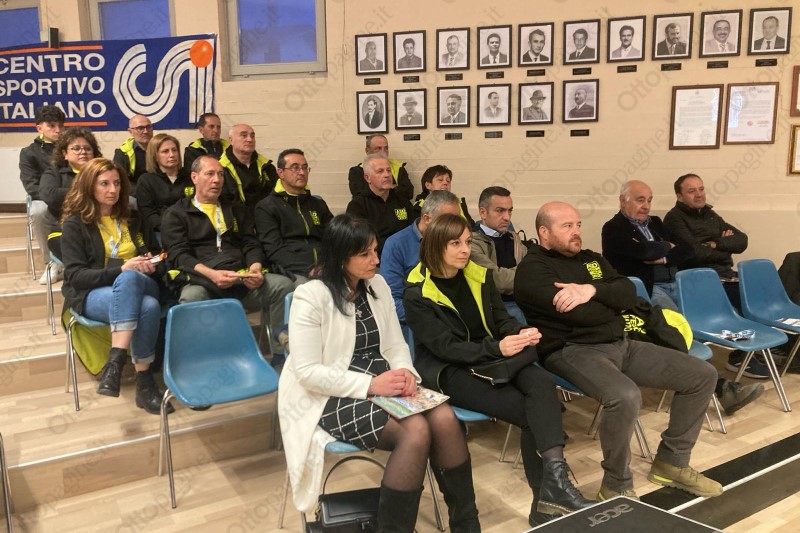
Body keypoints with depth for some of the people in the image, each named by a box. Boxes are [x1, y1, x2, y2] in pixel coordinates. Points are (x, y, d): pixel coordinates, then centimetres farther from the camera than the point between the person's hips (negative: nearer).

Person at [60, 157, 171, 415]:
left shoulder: (133, 219, 18)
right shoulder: (75, 225, 5)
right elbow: (75, 276, -6)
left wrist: (152, 266, -2)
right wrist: (120, 270, -20)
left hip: (140, 286, 4)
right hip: (92, 294, -3)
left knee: (136, 288, -38)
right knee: (148, 307, -37)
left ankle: (116, 360, -39)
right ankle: (144, 382, -35)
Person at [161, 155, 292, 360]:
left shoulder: (237, 209, 26)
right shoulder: (176, 214, 15)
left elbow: (251, 245, 17)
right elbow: (179, 255, 0)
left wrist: (255, 267, -8)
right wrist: (211, 274, -20)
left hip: (242, 280, 3)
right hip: (201, 281, -3)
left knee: (283, 285, -25)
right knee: (191, 297, -39)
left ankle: (282, 355, -20)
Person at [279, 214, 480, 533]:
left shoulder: (378, 286, 6)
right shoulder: (310, 297, -13)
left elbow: (396, 345, 10)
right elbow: (307, 372, -18)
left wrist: (405, 373, -13)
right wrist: (369, 385, -25)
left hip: (381, 385, 6)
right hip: (331, 399, -6)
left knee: (444, 418, -20)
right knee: (416, 430, -28)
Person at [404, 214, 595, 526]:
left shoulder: (478, 276, 7)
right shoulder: (417, 294, -11)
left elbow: (501, 319, 10)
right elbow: (445, 347, -17)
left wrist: (521, 333, -15)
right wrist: (497, 348, -29)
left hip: (491, 357, 5)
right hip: (448, 371, -5)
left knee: (542, 384, -27)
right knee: (528, 411, -24)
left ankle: (555, 480, -34)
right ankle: (548, 492, -8)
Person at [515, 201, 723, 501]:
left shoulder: (591, 259, 18)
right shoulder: (532, 270, -7)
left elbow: (629, 294, 3)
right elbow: (579, 313, -19)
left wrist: (593, 290, -16)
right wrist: (613, 305, 0)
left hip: (621, 343, 8)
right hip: (573, 351, -8)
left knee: (702, 375, 3)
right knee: (625, 396, -37)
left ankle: (671, 462, 16)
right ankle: (616, 487, -12)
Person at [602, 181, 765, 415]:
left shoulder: (655, 222, 23)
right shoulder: (614, 228, -1)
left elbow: (686, 250, 15)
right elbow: (644, 250, -18)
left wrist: (664, 257, -5)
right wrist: (666, 247, 3)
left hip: (675, 283, 9)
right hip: (648, 289, -8)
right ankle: (722, 388, -32)